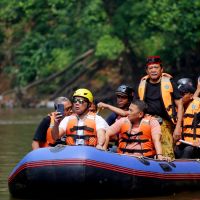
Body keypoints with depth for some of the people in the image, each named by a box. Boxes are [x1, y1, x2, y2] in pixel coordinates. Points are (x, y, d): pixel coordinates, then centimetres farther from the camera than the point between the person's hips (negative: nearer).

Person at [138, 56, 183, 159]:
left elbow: (179, 105, 1)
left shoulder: (169, 83, 1)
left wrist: (178, 127, -6)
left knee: (167, 155, -15)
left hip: (165, 123, -3)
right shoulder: (143, 84, 11)